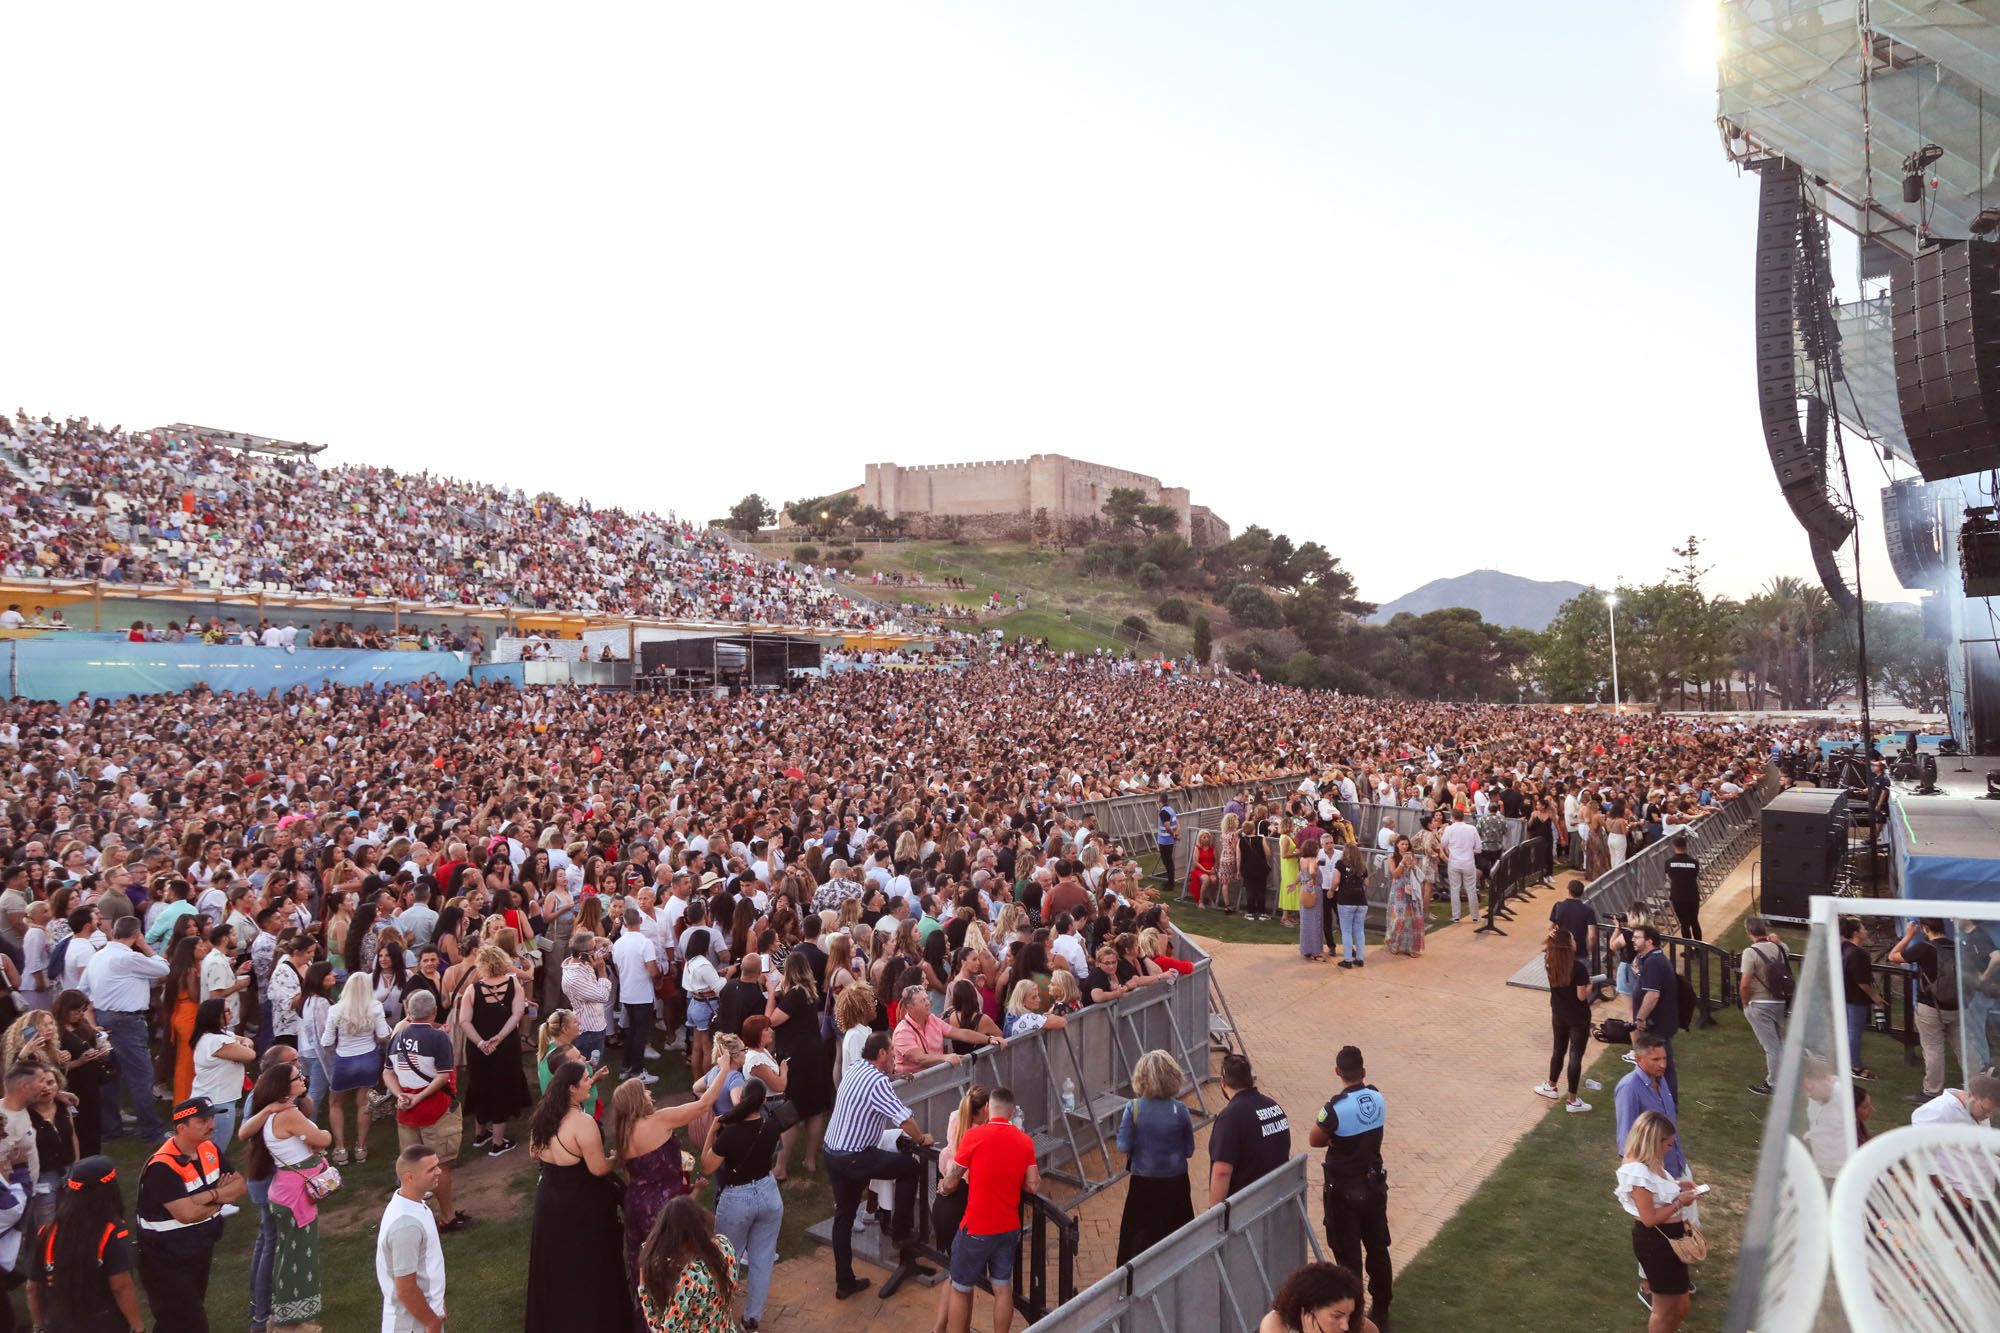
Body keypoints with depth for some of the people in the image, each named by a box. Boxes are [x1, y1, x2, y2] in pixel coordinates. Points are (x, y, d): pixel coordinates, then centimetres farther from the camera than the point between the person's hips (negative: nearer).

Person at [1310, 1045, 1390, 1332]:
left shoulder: (1335, 1108, -25)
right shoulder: (1377, 1098, -7)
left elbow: (1314, 1140, -10)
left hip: (1345, 1190, -6)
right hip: (1375, 1184, 6)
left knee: (1348, 1255, 8)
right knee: (1378, 1249, 18)